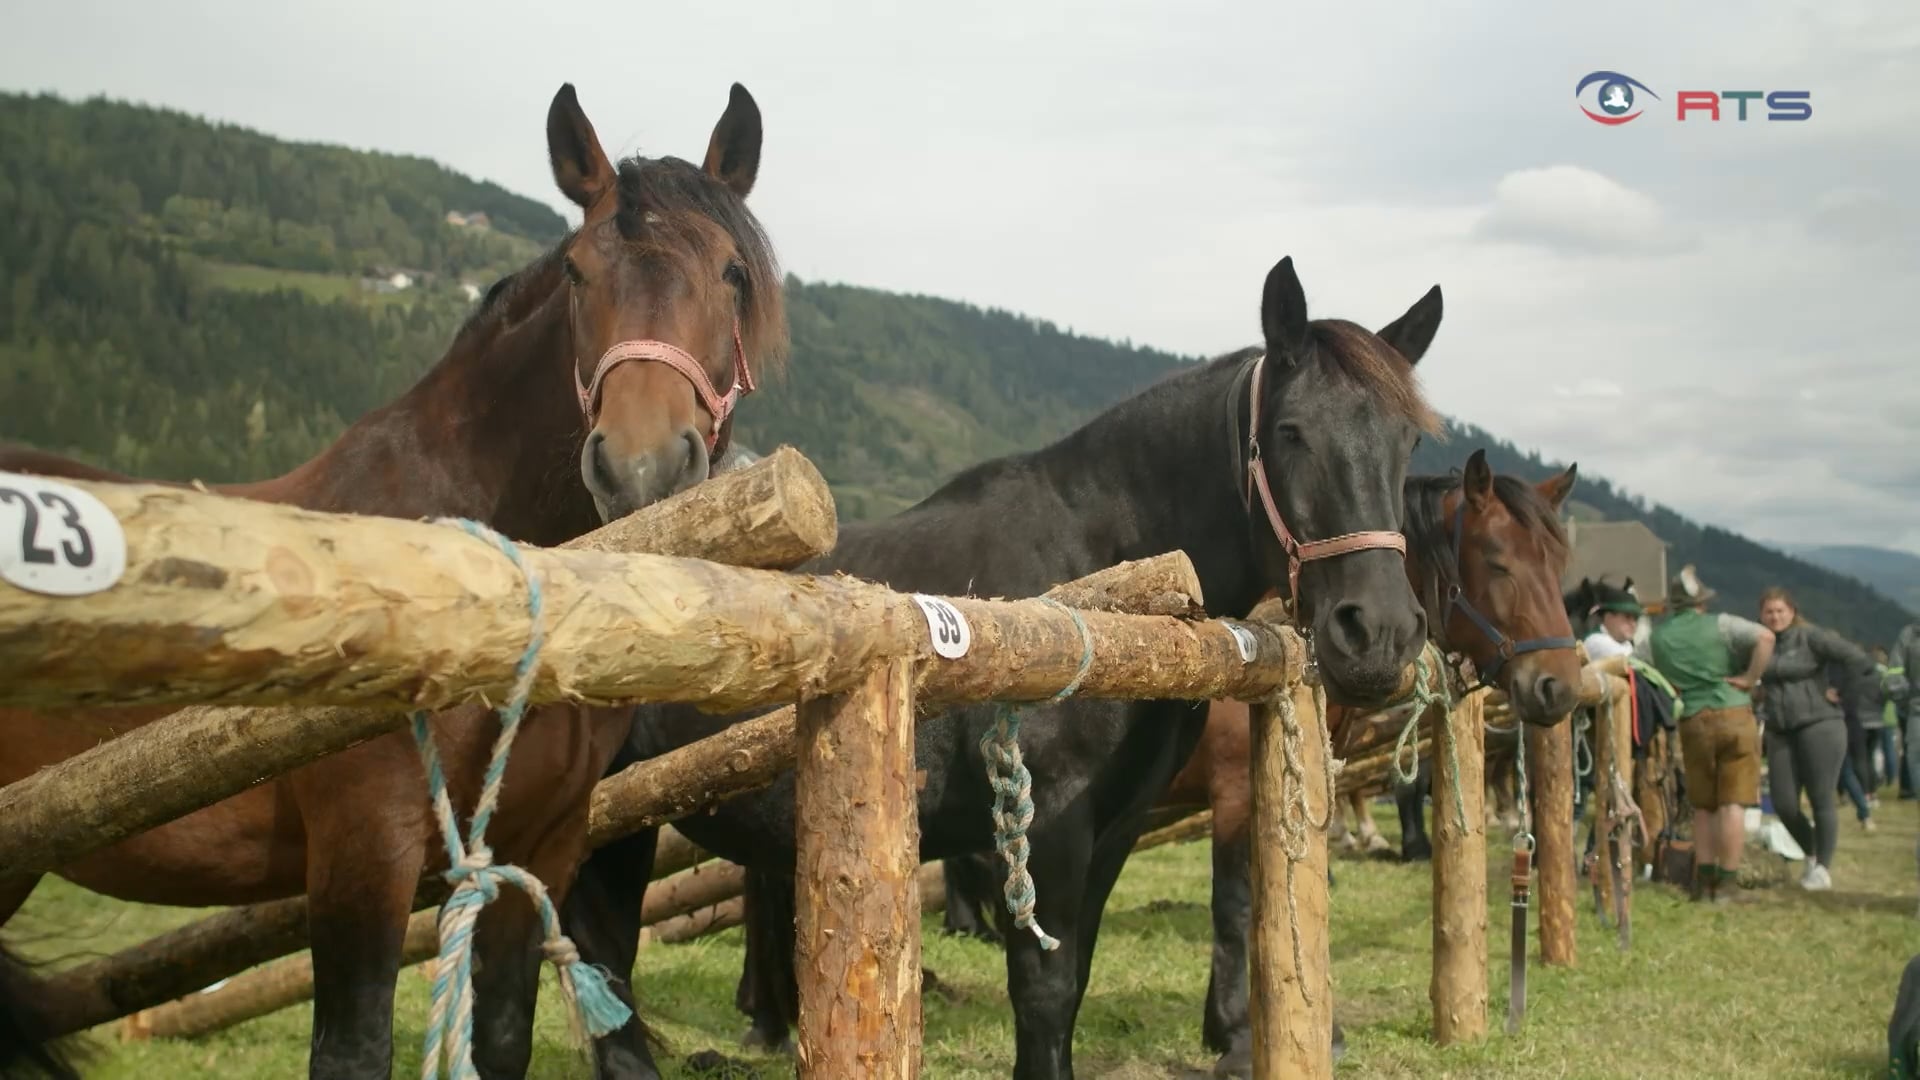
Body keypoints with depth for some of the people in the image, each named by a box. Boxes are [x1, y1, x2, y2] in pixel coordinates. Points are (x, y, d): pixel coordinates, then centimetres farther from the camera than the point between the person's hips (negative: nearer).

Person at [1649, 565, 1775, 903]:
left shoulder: (1658, 637, 6)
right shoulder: (1721, 625, -3)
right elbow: (1766, 637, -16)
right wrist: (1750, 678, -9)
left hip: (1692, 722, 3)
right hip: (1734, 715, -2)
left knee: (1703, 807, 13)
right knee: (1732, 803, -1)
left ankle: (1704, 881, 14)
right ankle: (1727, 883, -1)